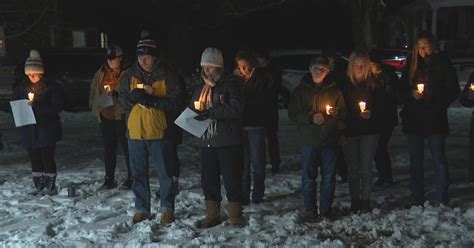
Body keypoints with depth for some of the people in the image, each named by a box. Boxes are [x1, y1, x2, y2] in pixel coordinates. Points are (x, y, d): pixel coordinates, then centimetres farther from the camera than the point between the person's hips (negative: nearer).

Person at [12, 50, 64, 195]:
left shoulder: (52, 87, -7)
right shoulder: (21, 88, 9)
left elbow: (57, 107, -13)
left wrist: (35, 105, -19)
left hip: (47, 130, -5)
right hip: (29, 130, 5)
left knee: (48, 159, -1)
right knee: (34, 159, 10)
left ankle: (50, 186, 10)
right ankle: (38, 186, 20)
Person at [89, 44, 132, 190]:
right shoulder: (101, 73, 12)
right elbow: (93, 90, 20)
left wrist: (116, 93, -21)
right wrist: (94, 106, 10)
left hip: (121, 116, -6)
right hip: (105, 116, 6)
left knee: (127, 148, 3)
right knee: (109, 149, 12)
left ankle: (131, 178, 13)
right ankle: (109, 179, 21)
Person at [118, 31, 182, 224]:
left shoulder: (166, 75, -4)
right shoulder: (130, 75, 5)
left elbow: (175, 100, -8)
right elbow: (122, 101, 5)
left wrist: (154, 101, -21)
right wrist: (132, 98, -17)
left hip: (159, 130, -3)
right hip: (135, 131, 3)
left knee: (165, 172, 5)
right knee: (138, 173, 12)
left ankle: (167, 209, 19)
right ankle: (142, 209, 25)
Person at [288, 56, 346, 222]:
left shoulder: (335, 90, 8)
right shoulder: (301, 90, 4)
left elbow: (344, 111, 11)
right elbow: (293, 113, -1)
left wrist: (336, 112, -12)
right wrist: (311, 117, -15)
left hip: (329, 139, 2)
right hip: (308, 140, -1)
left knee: (329, 177, 7)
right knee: (309, 177, 3)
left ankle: (326, 210, 19)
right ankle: (310, 211, 13)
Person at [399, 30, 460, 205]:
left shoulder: (443, 63, 0)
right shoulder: (412, 65, 10)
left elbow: (453, 91, 0)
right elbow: (402, 89, 14)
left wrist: (439, 105, -12)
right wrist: (411, 94, -7)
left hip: (435, 120, -3)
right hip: (414, 119, 4)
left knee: (439, 161, -2)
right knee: (416, 162, 8)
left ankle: (442, 202, 6)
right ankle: (417, 202, 17)